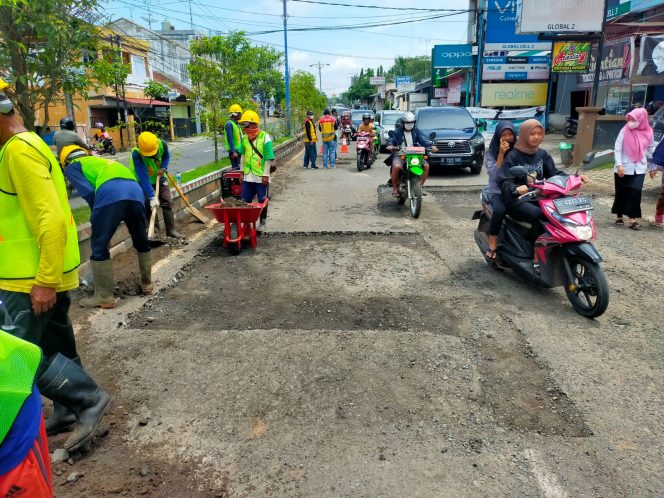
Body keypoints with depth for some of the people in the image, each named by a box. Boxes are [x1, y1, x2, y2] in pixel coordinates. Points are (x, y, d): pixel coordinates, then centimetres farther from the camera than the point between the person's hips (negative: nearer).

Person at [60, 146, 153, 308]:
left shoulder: (72, 167, 23)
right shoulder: (99, 160, 41)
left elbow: (88, 192, 5)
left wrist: (96, 215, 20)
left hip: (110, 194, -6)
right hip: (136, 191, 6)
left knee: (99, 247, 7)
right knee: (141, 241, 23)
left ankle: (104, 296, 12)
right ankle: (147, 283, 36)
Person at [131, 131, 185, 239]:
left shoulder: (162, 144, -23)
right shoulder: (136, 154, -35)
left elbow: (166, 156, 3)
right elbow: (143, 178, -39)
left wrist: (163, 168, -16)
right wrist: (151, 197, -43)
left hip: (158, 177, 4)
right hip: (143, 181, -4)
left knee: (167, 202, 0)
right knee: (147, 206, -8)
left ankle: (171, 230, 7)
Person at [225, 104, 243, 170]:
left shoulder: (236, 124, 15)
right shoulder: (229, 124, -13)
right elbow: (230, 139, -19)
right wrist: (233, 151, -24)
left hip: (238, 149, 9)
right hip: (233, 150, -9)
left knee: (239, 167, 12)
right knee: (236, 168, -9)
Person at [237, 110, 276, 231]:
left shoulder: (265, 138, -13)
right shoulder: (245, 138, 4)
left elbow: (269, 158, -12)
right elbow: (243, 155, 14)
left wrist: (266, 175, -14)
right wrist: (242, 171, 12)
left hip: (261, 177, -5)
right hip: (248, 176, 5)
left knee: (262, 201, 7)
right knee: (245, 200, 9)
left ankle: (262, 222, 21)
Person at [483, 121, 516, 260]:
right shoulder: (491, 153, 0)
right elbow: (494, 176, -14)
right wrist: (501, 154, -18)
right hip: (497, 191, -2)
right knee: (500, 210, -36)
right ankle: (493, 244, -23)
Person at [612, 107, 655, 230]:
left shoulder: (648, 132, 0)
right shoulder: (625, 131, -9)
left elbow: (651, 147, 13)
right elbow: (617, 149, -8)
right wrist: (619, 165, -15)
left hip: (639, 168, 2)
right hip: (624, 167, -2)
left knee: (636, 192, -7)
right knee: (621, 193, 7)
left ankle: (632, 219, -2)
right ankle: (619, 216, 23)